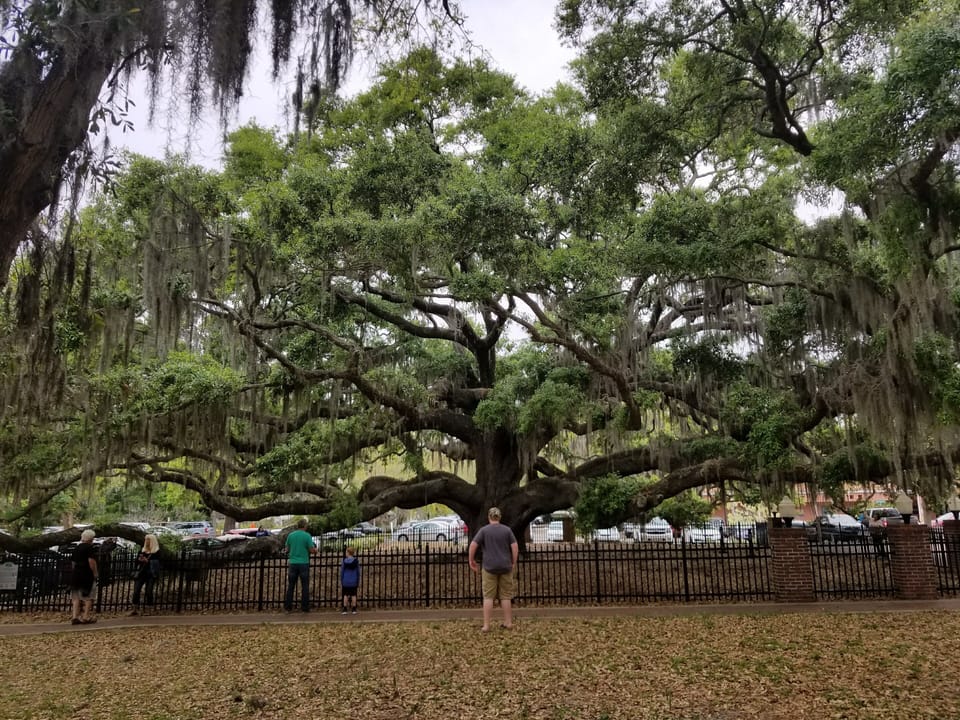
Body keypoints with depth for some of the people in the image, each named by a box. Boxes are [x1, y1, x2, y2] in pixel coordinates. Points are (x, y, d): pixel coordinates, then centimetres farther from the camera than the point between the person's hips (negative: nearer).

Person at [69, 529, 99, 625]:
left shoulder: (76, 548, 13)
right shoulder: (90, 547, -10)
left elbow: (73, 562, 18)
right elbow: (91, 561, -19)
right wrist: (95, 573, -11)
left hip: (76, 574, 7)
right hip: (87, 575, -7)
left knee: (76, 597, 11)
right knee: (88, 597, 4)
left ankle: (74, 617, 8)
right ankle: (86, 617, 5)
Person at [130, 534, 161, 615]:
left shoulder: (156, 552, -3)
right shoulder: (143, 550, 12)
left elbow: (156, 564, -10)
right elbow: (137, 561, 14)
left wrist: (147, 561, -21)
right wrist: (139, 559, -8)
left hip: (151, 574, -5)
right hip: (141, 573, 5)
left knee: (149, 591, -5)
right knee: (136, 591, -2)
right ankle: (135, 609, 7)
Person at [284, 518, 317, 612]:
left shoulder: (290, 535, 3)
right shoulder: (307, 536, -8)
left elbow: (287, 550, 11)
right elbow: (312, 550, -7)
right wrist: (315, 550, 15)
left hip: (293, 563, 3)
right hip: (304, 563, -3)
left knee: (290, 586, 10)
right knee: (305, 586, 4)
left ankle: (288, 606, 12)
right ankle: (305, 607, 5)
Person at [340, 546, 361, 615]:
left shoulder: (344, 561, -6)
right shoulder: (356, 561, -3)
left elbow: (342, 572, -2)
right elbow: (358, 572, 1)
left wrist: (341, 581, 8)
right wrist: (358, 582, 10)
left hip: (346, 582, -1)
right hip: (354, 582, 1)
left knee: (345, 595, 8)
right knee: (353, 595, 7)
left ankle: (345, 610, 9)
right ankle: (354, 610, 9)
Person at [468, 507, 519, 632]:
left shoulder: (484, 530, -3)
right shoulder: (507, 530, 2)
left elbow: (473, 545, -9)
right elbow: (515, 547, -2)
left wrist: (471, 560, 2)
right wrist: (514, 563, 6)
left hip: (489, 567, -2)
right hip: (505, 567, 2)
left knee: (488, 596, 2)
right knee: (505, 596, 11)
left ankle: (486, 625, 0)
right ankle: (508, 622, 16)